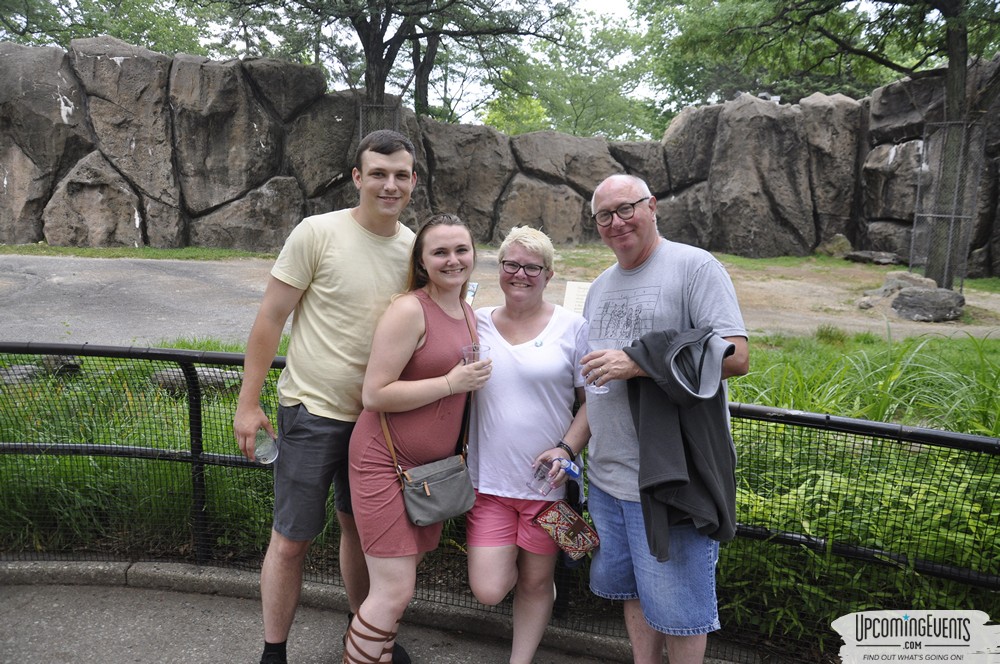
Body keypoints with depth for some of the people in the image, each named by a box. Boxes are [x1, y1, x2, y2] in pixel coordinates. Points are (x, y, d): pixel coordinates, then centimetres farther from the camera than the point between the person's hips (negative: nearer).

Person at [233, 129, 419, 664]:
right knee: (292, 539, 6)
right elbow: (270, 318, -10)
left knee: (359, 525, 20)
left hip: (376, 415, 5)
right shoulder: (317, 233, -13)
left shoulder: (414, 247, 1)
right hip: (313, 412, -4)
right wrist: (248, 404, -9)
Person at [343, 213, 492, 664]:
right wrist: (452, 382, -21)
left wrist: (477, 380, 4)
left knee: (402, 579, 16)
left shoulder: (468, 314, 9)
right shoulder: (408, 310, -16)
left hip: (432, 464, 8)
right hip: (384, 462, -7)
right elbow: (374, 394, -20)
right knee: (395, 592, -6)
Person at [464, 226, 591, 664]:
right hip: (488, 480, 1)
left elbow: (593, 399, -2)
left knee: (535, 582, 12)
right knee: (488, 590, -2)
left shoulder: (572, 327, -3)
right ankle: (510, 561, 33)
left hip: (546, 481, -1)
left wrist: (567, 449, -13)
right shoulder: (477, 323, 2)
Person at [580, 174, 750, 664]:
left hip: (669, 475, -7)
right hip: (607, 476, 7)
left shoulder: (694, 266, -8)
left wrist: (637, 363, -22)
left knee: (677, 606, 7)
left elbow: (736, 357, -17)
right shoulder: (600, 287, 15)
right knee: (634, 591, 20)